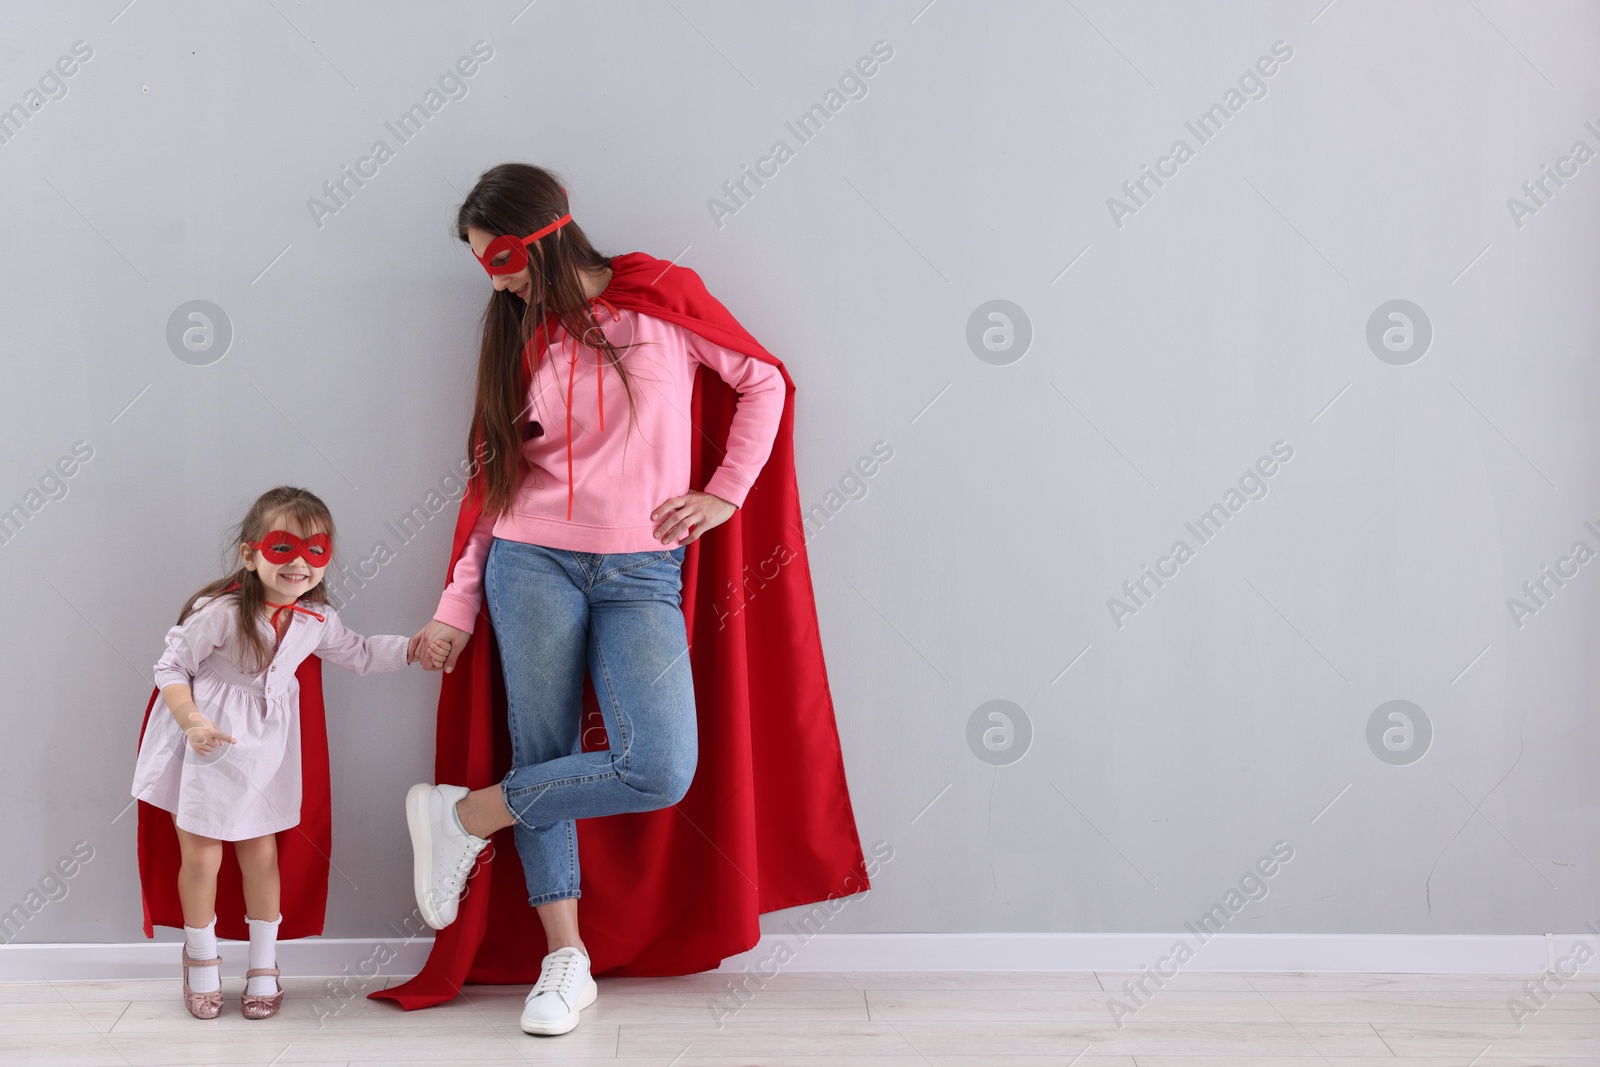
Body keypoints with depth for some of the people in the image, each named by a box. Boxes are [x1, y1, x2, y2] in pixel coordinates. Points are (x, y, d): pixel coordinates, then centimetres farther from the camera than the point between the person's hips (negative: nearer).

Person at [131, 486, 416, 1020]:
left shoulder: (316, 620, -2)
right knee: (200, 856, 4)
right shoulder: (221, 611, -21)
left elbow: (361, 654, 16)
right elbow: (172, 666, -13)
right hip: (208, 745, -4)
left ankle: (264, 964, 26)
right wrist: (192, 721, -27)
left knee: (261, 854, 10)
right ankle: (201, 958, 27)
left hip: (265, 747, 4)